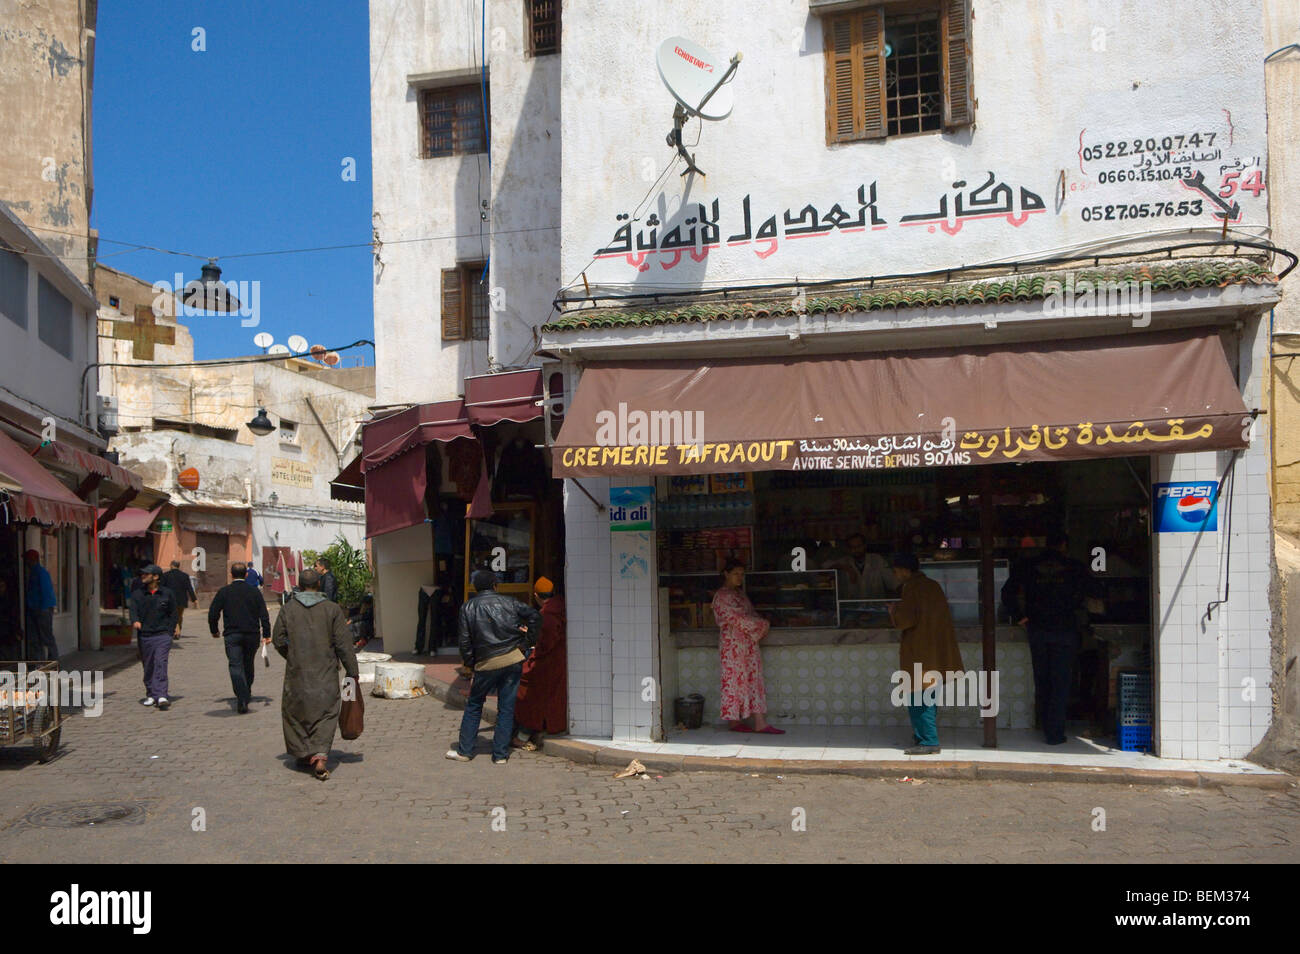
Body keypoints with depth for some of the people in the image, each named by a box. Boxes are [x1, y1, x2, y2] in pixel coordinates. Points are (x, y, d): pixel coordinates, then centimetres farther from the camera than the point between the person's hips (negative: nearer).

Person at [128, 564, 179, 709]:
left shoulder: (167, 594, 5)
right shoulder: (137, 595, 9)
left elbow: (172, 615, 9)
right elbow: (134, 611, -6)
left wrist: (170, 634, 3)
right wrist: (135, 621, -28)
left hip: (162, 635, -3)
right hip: (144, 636, 3)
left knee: (161, 664, -15)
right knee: (148, 667, 8)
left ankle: (161, 696, -22)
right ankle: (151, 695, 23)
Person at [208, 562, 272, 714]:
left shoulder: (223, 592, -2)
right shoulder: (255, 592, 2)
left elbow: (213, 613, -1)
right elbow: (264, 615, 0)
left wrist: (214, 631, 14)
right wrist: (266, 634, 5)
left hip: (232, 635, -2)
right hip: (252, 634, 2)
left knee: (236, 665, -6)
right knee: (248, 664, 19)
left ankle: (242, 698, -20)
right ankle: (247, 694, 34)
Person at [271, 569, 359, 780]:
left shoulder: (288, 608, 0)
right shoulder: (332, 609, -4)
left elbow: (278, 640, 2)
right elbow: (344, 644, -4)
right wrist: (353, 674, 0)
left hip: (297, 674, 1)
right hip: (326, 675, -1)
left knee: (296, 714, 18)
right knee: (325, 715, 5)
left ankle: (304, 755, 25)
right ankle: (320, 757, -12)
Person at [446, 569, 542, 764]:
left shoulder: (468, 607, 4)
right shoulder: (508, 602, 6)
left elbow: (465, 640, 1)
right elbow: (534, 616, -1)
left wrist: (470, 664, 10)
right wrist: (527, 644, 5)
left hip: (486, 663, -1)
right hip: (513, 659, 1)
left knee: (473, 706, 15)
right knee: (506, 708, 7)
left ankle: (464, 750, 17)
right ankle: (500, 754, 9)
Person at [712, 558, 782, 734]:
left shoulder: (739, 593, 18)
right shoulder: (722, 596, -10)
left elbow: (751, 614, 17)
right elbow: (736, 618, -16)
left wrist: (761, 625, -5)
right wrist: (763, 625, -11)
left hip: (748, 644, 9)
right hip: (733, 644, -8)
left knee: (754, 680, 3)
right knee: (735, 680, -3)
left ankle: (760, 723, 0)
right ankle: (735, 722, 6)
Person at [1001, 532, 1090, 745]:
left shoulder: (1028, 567, 3)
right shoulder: (1074, 568, -2)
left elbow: (1007, 593, -5)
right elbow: (1079, 597, -13)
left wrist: (1020, 616, 1)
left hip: (1037, 630, 2)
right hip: (1065, 630, -2)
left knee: (1041, 682, 14)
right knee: (1061, 682, 3)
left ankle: (1046, 728, 23)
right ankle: (1055, 733, 2)